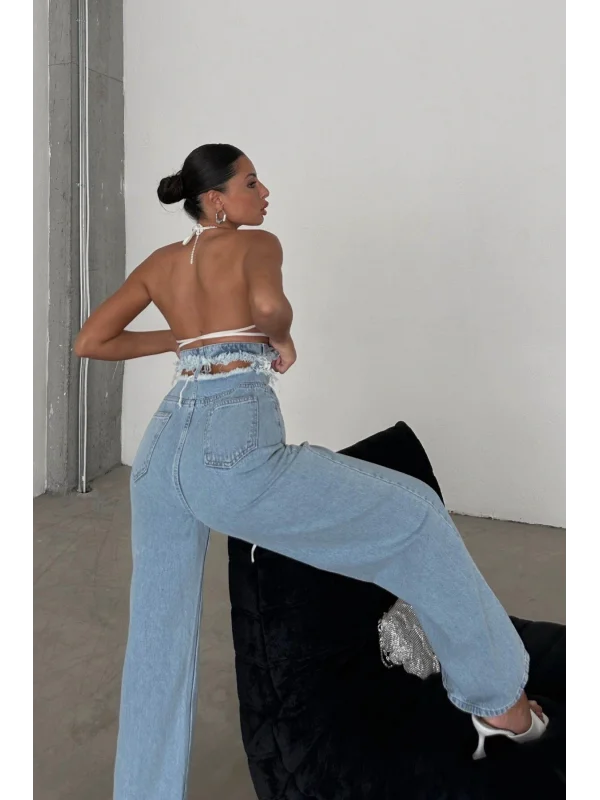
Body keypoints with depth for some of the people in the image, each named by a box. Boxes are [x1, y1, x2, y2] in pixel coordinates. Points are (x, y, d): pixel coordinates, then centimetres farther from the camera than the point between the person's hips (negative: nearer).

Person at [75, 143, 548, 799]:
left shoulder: (160, 264, 19)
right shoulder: (255, 244, 2)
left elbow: (88, 343, 19)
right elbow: (267, 303, -21)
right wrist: (281, 338, 1)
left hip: (161, 450, 7)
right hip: (234, 452, -7)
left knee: (158, 640, 15)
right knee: (415, 514, 7)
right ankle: (497, 698, 15)